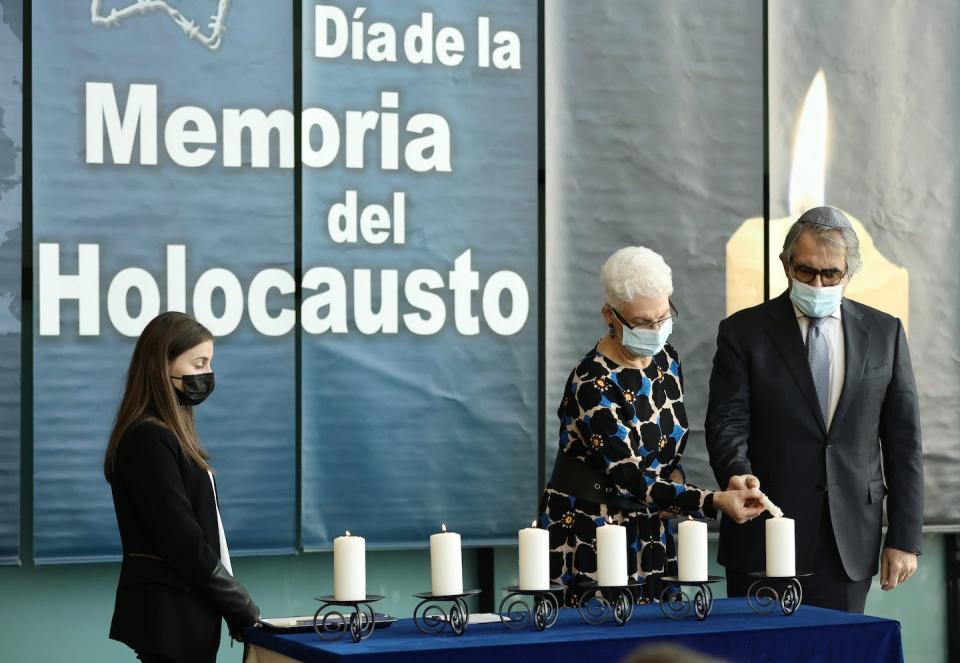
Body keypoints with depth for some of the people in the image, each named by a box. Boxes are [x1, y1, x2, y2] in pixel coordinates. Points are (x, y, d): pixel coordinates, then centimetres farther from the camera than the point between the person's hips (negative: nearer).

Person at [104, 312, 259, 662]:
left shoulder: (168, 436, 15)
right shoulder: (148, 440, -15)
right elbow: (182, 543, -18)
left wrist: (237, 609, 6)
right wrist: (245, 611, -11)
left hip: (184, 613, 9)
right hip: (170, 615, -9)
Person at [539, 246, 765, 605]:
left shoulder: (666, 360, 3)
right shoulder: (593, 384, -20)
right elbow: (630, 479, -24)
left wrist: (675, 475, -5)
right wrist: (714, 501, -31)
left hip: (650, 533, 7)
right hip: (588, 537, -6)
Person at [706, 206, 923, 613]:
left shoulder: (884, 333, 7)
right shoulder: (744, 332, 2)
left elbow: (903, 439, 7)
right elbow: (727, 423, -6)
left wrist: (904, 537, 3)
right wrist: (738, 473, -28)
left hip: (849, 546, 2)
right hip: (763, 543, -1)